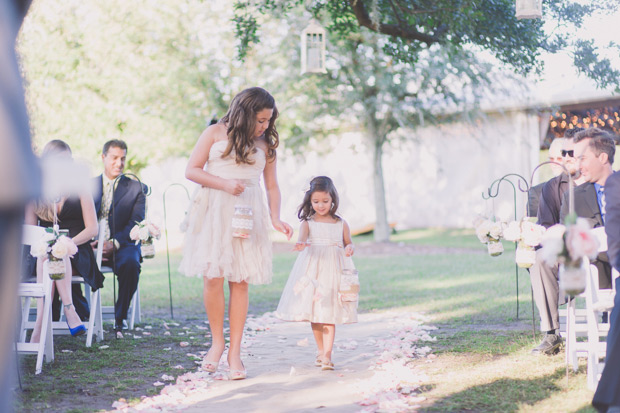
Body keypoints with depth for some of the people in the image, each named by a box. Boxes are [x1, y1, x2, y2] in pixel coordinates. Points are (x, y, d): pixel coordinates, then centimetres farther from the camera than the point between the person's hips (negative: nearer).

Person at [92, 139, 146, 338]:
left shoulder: (136, 188, 10)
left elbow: (136, 224, -1)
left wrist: (114, 244, -17)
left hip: (122, 245, -1)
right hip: (92, 245, 1)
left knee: (130, 263, -36)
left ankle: (120, 318, -20)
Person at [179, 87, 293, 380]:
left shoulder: (266, 144, 12)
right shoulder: (215, 133, 5)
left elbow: (272, 184, 13)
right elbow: (191, 170, 2)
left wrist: (276, 219, -2)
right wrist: (225, 184, -10)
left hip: (247, 216, 2)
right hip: (214, 211, -2)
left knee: (240, 281, -2)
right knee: (213, 276, -9)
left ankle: (235, 351, 3)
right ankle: (217, 341, 9)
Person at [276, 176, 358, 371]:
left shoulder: (341, 224, 6)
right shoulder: (308, 223, 1)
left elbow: (348, 243, 15)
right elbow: (302, 237, -18)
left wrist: (349, 249, -10)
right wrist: (301, 244, -42)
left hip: (333, 272, -1)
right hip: (312, 271, 1)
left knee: (329, 315, -7)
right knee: (314, 314, 8)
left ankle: (327, 355, -10)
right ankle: (320, 351, 24)